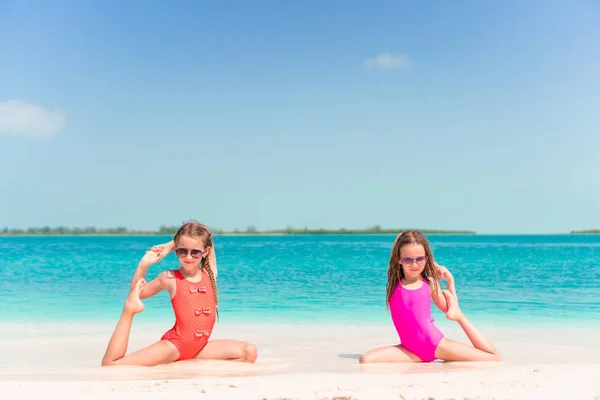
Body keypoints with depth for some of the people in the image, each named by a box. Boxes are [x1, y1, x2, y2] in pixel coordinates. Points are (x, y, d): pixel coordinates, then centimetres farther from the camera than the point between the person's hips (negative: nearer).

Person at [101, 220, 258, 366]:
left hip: (199, 347, 4)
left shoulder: (210, 273, 5)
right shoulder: (170, 278, -2)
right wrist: (143, 265, -7)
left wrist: (169, 245, 5)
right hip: (174, 344, -4)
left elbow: (207, 241, 13)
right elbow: (137, 293, 8)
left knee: (250, 352, -11)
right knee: (110, 365, -20)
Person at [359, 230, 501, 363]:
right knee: (365, 360, -27)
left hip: (436, 343, 0)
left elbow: (447, 308, 20)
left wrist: (450, 281, 10)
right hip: (410, 349, 1)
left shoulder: (429, 283, 7)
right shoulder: (394, 283, 5)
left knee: (494, 358, -6)